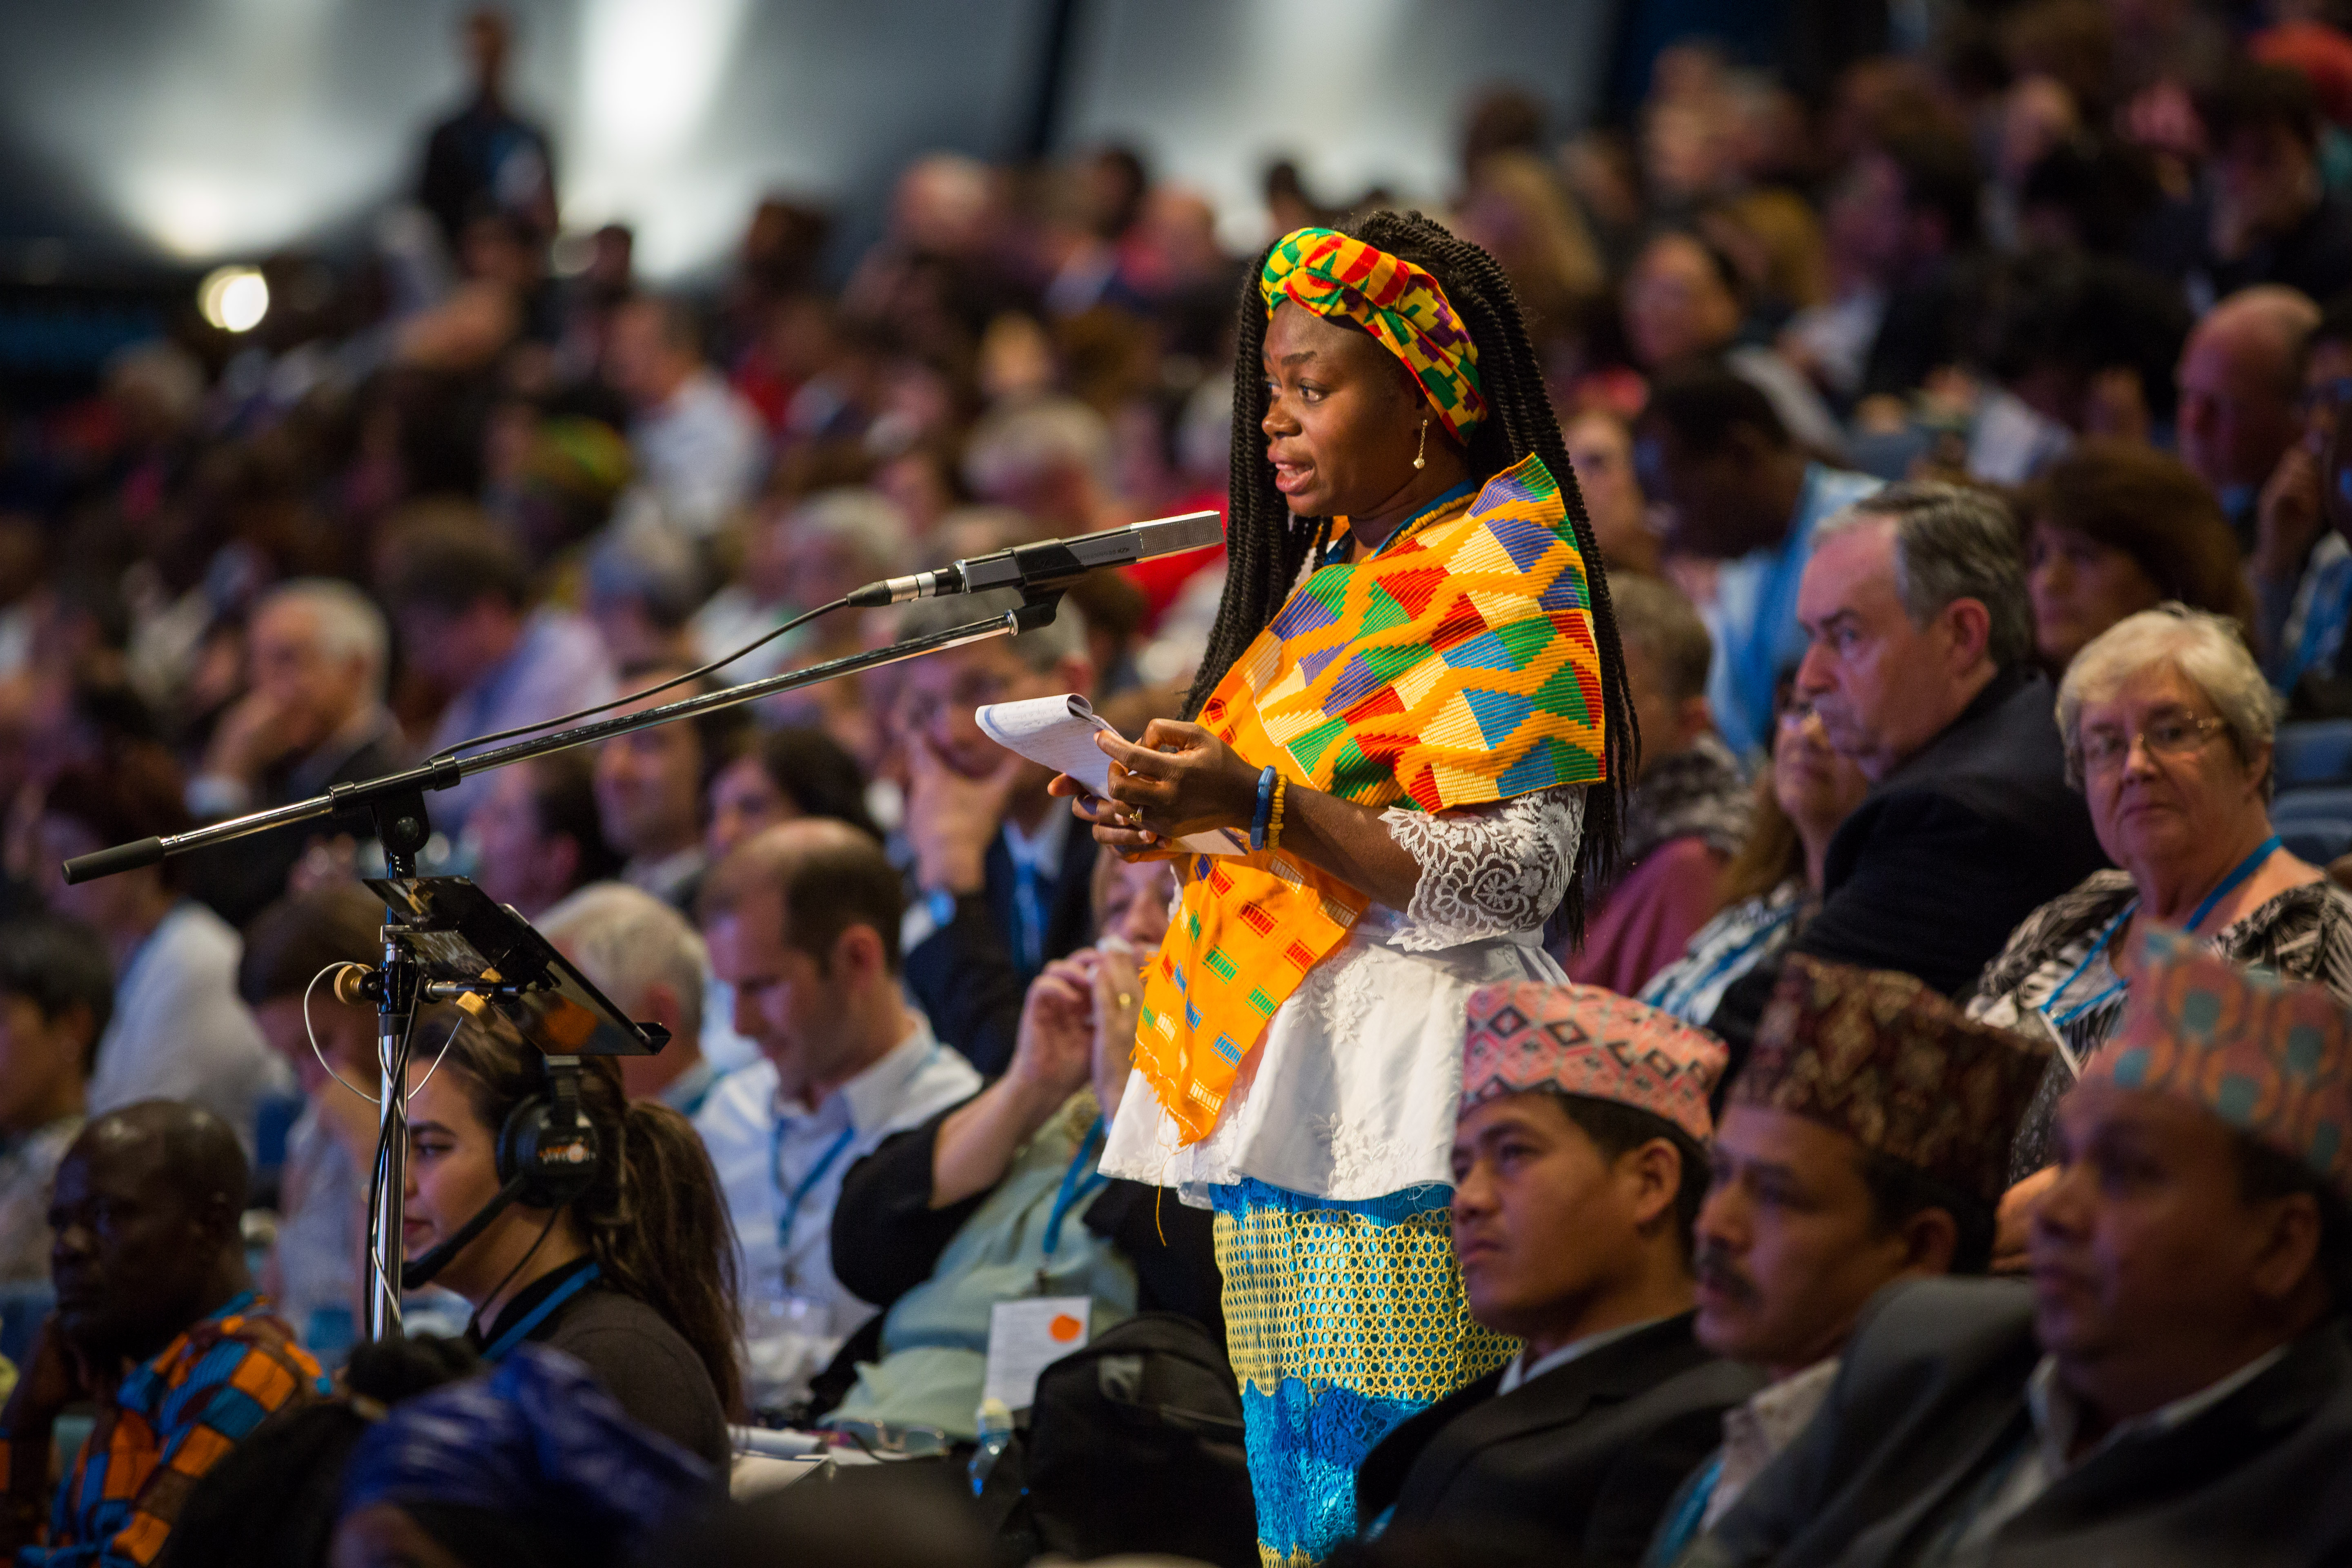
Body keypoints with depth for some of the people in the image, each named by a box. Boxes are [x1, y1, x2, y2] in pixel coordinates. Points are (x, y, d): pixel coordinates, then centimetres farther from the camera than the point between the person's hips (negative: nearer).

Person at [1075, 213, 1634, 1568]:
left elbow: (1514, 876, -15)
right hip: (1268, 1099, 9)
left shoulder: (1503, 572, -6)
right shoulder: (1333, 571, 21)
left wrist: (1258, 805, -22)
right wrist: (1182, 823, 9)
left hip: (1403, 1098, -9)